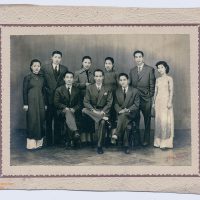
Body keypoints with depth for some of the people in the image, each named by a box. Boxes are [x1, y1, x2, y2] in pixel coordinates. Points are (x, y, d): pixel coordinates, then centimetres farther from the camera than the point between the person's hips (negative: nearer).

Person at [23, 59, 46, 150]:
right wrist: (25, 104, -8)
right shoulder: (27, 77, 0)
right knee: (32, 121, -5)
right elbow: (24, 91, -3)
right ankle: (31, 143, -1)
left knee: (41, 121, 3)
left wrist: (45, 104, 10)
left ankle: (39, 142, 11)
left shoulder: (42, 78, 12)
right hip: (31, 102, -4)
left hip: (40, 102, 4)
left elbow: (43, 91, 14)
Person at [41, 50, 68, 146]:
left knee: (58, 120, 6)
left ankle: (58, 140, 14)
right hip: (49, 97, -1)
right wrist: (47, 91, -6)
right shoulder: (45, 68, 3)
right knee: (49, 120, 3)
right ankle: (49, 141, 10)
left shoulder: (64, 69, 9)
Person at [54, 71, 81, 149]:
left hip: (73, 111, 1)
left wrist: (74, 109, -11)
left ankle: (69, 140, -27)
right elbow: (56, 103, -1)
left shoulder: (77, 90, 13)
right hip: (62, 111, -1)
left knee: (69, 118, -32)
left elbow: (79, 103, 10)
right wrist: (65, 108, -15)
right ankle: (75, 131, -55)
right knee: (68, 112, -36)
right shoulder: (59, 90, 6)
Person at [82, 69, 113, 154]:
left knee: (102, 122, -31)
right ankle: (103, 118, -33)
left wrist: (103, 111, -14)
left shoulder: (107, 89, 9)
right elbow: (86, 102, 1)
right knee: (84, 110, -33)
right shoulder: (89, 88, 8)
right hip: (92, 110, 1)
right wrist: (94, 111, -14)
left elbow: (109, 102, 3)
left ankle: (100, 146, -21)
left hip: (103, 111, -1)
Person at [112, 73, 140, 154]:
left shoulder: (134, 91, 5)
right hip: (120, 113, 2)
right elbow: (116, 104, 8)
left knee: (124, 115, -38)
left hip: (131, 113, -2)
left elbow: (136, 104, 1)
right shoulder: (117, 91, 13)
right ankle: (126, 145, -31)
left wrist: (128, 110, -17)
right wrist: (120, 110, -13)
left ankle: (117, 134, -40)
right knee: (124, 123, -32)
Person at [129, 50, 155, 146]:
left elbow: (152, 85, -1)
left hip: (146, 100, -3)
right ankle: (136, 139, 16)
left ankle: (146, 140, 14)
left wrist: (150, 97, -5)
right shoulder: (132, 71, 13)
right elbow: (130, 84, 14)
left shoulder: (150, 69, 0)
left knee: (147, 120, 5)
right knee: (135, 120, 6)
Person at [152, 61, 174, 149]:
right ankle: (158, 141, 10)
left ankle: (165, 142, -3)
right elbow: (155, 91, 14)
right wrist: (154, 102, 11)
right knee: (158, 121, 4)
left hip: (166, 100, -5)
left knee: (165, 120, -8)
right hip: (158, 101, 5)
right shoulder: (158, 79, 13)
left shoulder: (169, 78, -1)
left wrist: (170, 102, -13)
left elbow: (171, 91, -6)